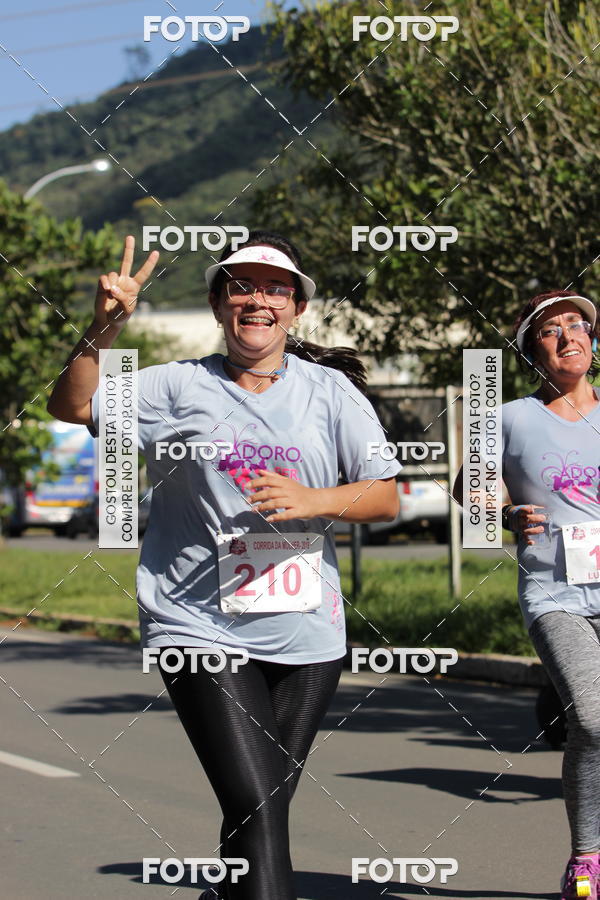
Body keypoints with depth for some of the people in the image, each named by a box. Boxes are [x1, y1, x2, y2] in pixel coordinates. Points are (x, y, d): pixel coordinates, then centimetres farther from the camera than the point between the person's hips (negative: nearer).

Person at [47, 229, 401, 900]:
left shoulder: (330, 391, 8)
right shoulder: (180, 386, 5)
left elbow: (385, 497, 5)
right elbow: (72, 406, -2)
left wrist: (315, 500, -14)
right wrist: (106, 325, -15)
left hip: (306, 636, 3)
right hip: (201, 629, -3)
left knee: (268, 806, 10)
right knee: (254, 807, -15)